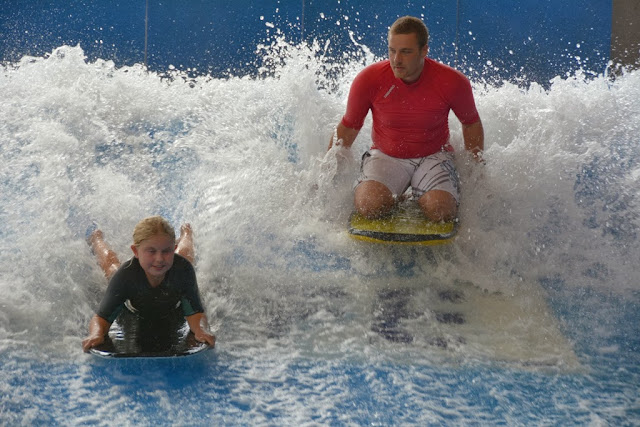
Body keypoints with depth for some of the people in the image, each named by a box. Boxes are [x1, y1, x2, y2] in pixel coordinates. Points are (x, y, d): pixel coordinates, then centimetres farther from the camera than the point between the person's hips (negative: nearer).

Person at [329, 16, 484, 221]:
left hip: (433, 156, 0)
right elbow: (348, 127, 1)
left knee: (441, 211, -28)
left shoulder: (452, 82, -15)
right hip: (385, 156, 0)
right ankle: (394, 201, 6)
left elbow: (471, 124, 5)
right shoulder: (368, 80, -16)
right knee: (370, 205, -30)